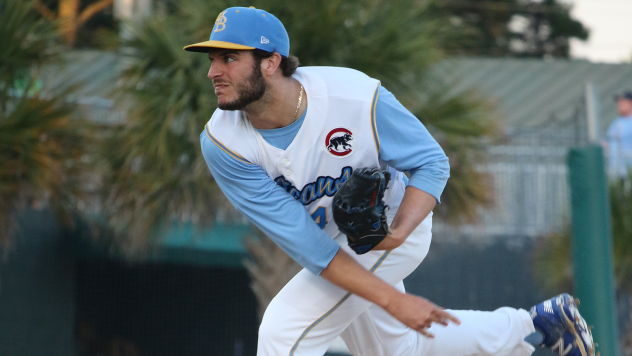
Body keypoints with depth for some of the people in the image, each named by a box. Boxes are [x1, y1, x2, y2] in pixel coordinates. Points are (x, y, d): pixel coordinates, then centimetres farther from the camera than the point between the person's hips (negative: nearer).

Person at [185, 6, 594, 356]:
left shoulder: (357, 98, -31)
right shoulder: (223, 143, -26)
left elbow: (433, 163, -15)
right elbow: (302, 242, -28)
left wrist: (399, 231, -35)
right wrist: (391, 299, -34)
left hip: (394, 223, -5)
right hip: (329, 240, 5)